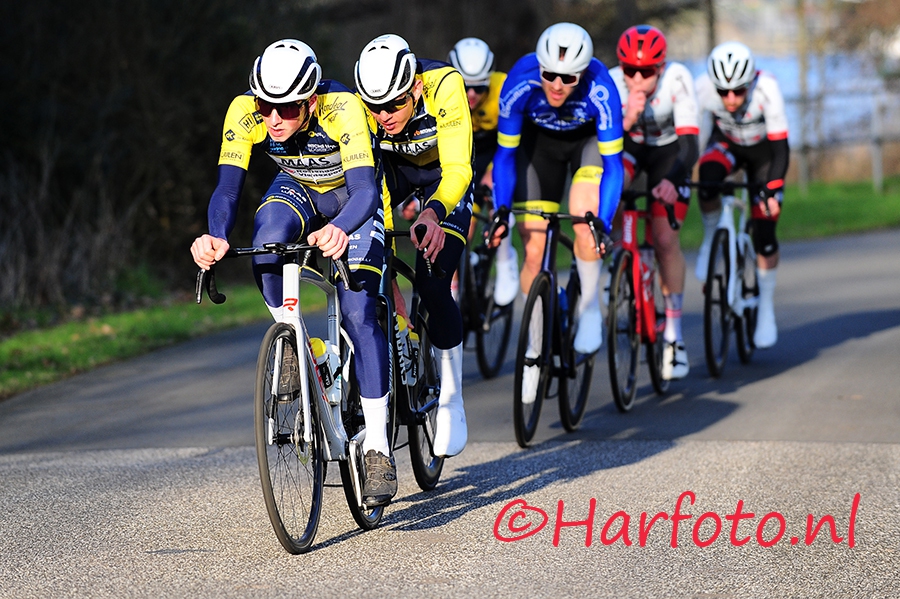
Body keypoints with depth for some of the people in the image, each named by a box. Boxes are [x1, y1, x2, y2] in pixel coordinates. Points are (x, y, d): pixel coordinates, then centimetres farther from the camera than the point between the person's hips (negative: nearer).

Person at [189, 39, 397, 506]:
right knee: (266, 244, -32)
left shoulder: (342, 108, -38)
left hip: (354, 197, -3)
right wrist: (216, 237, -52)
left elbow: (365, 191, -45)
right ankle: (291, 343, -7)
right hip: (298, 188, 3)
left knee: (357, 312, -18)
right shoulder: (245, 111, -28)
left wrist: (339, 230, -66)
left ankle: (377, 448, -13)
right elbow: (227, 187, -31)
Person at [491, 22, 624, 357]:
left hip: (590, 139, -1)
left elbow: (612, 165, -31)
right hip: (539, 140, 2)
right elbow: (505, 154, -21)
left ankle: (590, 308, -7)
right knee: (534, 252, -4)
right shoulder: (520, 83, -34)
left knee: (585, 216, -30)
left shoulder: (600, 90, -37)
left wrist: (603, 224, -41)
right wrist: (501, 210, -30)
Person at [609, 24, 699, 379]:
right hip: (626, 144, 2)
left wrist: (672, 181, -57)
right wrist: (626, 122, -53)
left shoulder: (677, 78, -33)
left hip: (667, 149, -2)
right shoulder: (611, 84, -30)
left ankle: (674, 333, -2)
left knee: (665, 238, -11)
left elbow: (690, 143, -39)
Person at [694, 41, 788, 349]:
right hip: (727, 143, 1)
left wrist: (772, 190, -38)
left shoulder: (766, 89, -35)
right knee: (708, 173, -35)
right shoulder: (703, 87, -32)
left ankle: (766, 308, 13)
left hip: (763, 150, -1)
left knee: (764, 236, -8)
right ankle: (711, 238, -7)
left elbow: (780, 147, -30)